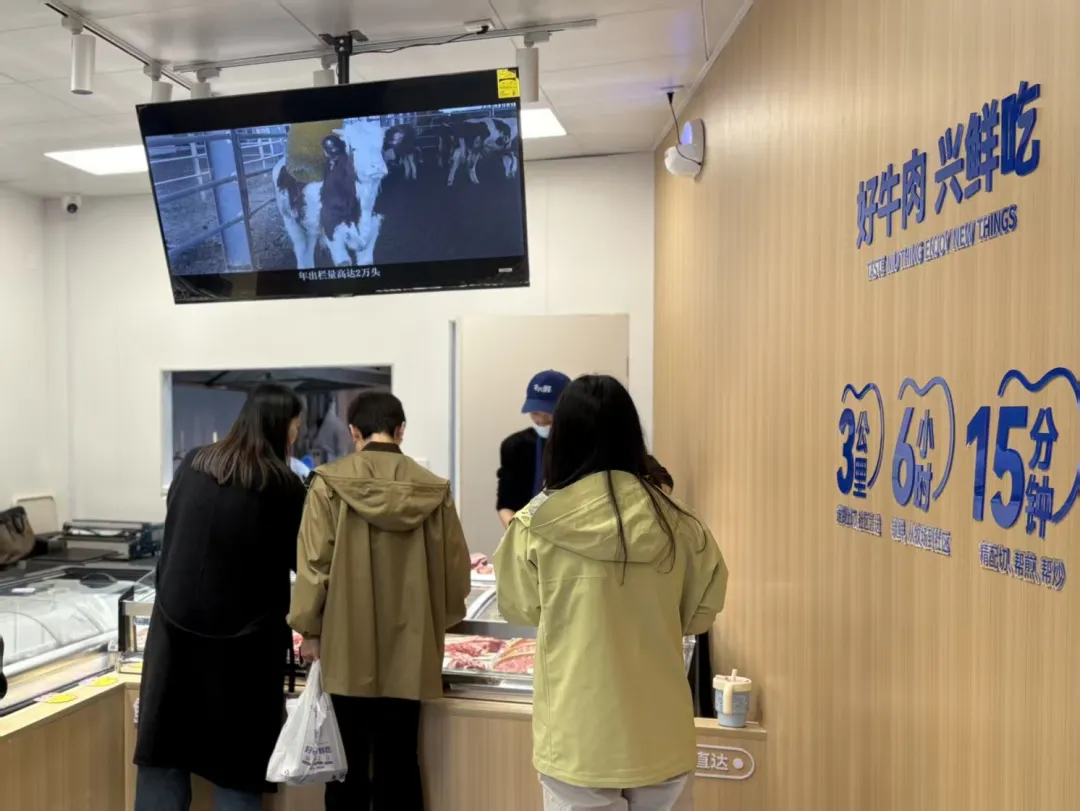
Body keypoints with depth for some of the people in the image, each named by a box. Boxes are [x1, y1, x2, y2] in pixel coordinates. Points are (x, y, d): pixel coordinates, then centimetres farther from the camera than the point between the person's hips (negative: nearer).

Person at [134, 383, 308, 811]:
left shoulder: (192, 464, 2)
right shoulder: (283, 484, -11)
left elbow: (175, 533, 13)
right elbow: (301, 560, -2)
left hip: (176, 622, 4)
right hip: (244, 635, -4)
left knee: (166, 748, 14)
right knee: (239, 756, 8)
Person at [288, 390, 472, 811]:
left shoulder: (330, 482, -9)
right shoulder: (433, 489, -4)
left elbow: (314, 562, -8)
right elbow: (455, 568, 1)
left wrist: (309, 627, 5)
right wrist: (438, 621, 18)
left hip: (348, 648, -1)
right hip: (408, 649, 1)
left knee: (348, 760, 13)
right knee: (399, 761, 12)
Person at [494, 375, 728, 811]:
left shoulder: (537, 524, -15)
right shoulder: (676, 523, -10)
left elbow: (518, 609, 1)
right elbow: (700, 611, 4)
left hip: (578, 737, -1)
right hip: (660, 735, 2)